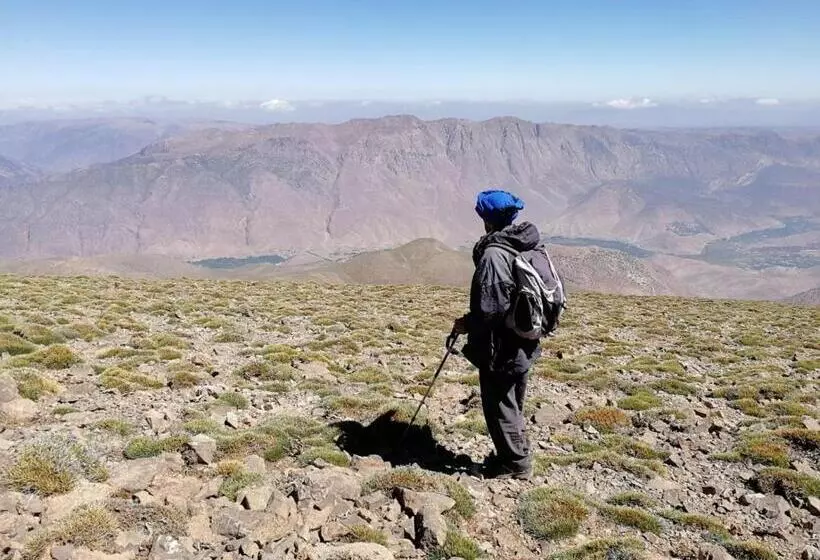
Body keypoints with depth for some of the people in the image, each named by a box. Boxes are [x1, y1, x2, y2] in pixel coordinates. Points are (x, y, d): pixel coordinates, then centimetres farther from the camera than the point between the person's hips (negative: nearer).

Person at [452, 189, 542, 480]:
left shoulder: (493, 255, -23)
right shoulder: (529, 247, 4)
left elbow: (488, 309, -26)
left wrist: (466, 325, -10)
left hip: (500, 349, -9)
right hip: (523, 345, 9)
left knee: (499, 407, 8)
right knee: (513, 405, 23)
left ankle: (515, 463, 20)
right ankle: (517, 455, 37)